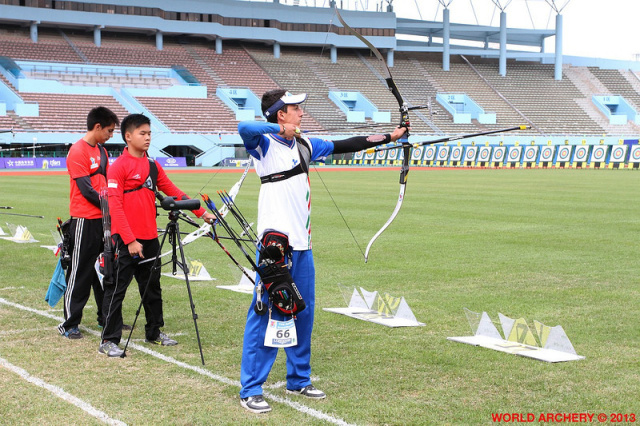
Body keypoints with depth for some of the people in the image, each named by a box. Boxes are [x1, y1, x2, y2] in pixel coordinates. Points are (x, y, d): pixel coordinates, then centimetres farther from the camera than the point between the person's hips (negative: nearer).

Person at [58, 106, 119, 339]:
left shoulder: (102, 151, 14)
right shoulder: (78, 151, -12)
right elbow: (87, 190, -16)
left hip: (104, 219, 8)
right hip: (85, 221, -8)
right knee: (80, 272, -3)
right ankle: (69, 324, 5)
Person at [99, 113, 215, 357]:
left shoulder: (152, 166, 12)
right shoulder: (119, 166, -9)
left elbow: (173, 192, 18)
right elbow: (115, 207, -14)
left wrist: (201, 213, 12)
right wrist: (130, 240, -19)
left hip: (149, 238, 7)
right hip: (127, 240, -7)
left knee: (152, 287, 16)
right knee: (117, 289, -2)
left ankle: (154, 332, 29)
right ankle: (109, 341, 4)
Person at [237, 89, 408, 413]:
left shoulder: (303, 145, 15)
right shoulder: (264, 144, -9)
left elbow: (343, 146, 22)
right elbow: (244, 128, -31)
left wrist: (389, 138, 26)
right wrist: (281, 129, -18)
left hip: (301, 243, 8)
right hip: (275, 243, -8)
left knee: (303, 311, 14)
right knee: (266, 313, -5)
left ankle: (298, 380, 28)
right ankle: (250, 390, 3)